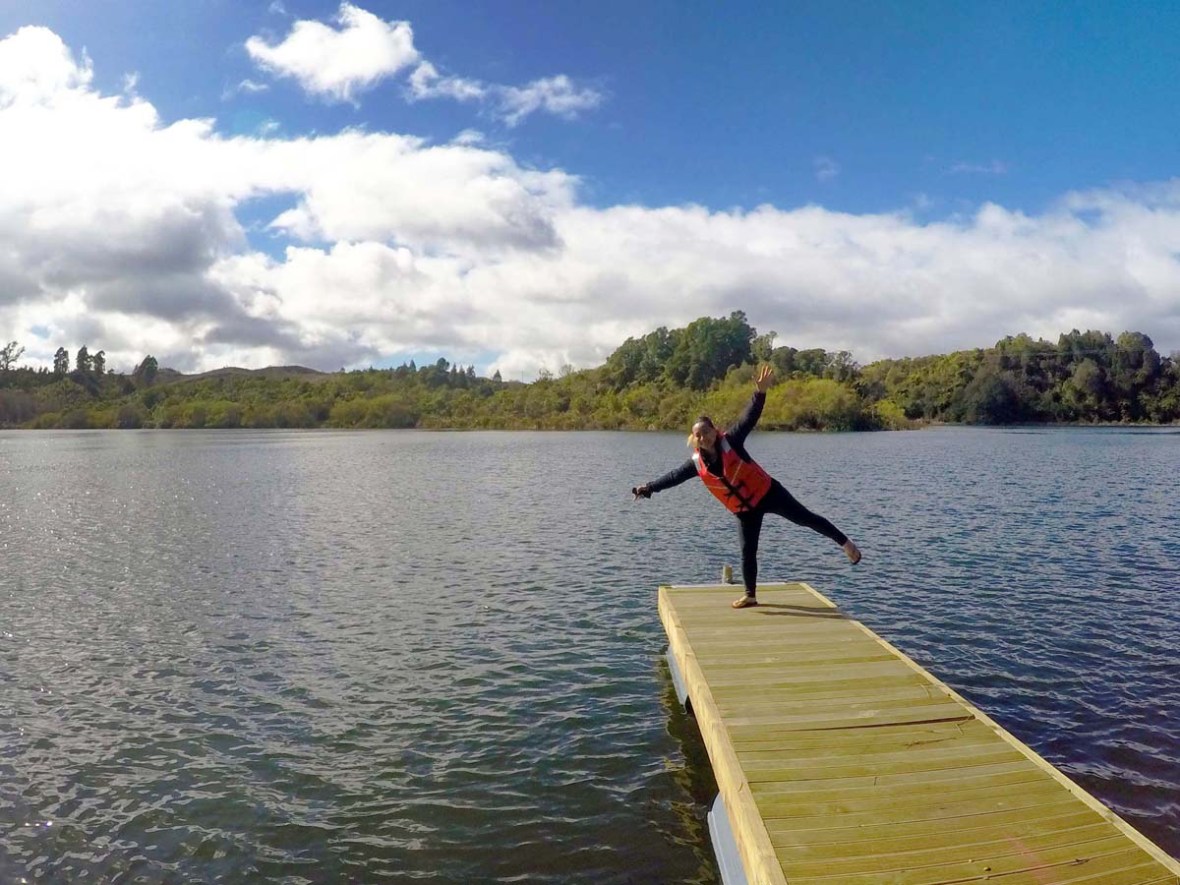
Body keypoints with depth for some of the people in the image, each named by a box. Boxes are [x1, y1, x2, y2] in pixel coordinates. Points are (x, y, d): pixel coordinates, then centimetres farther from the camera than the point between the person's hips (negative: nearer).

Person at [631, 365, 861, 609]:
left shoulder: (730, 442, -17)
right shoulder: (697, 463, -5)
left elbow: (748, 419, -25)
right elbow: (674, 476, 0)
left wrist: (760, 392, -39)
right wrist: (648, 488, -5)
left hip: (767, 493, -4)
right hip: (744, 510, 4)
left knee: (805, 518, 3)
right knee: (747, 552, 7)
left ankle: (845, 543, 20)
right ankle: (750, 595, 22)